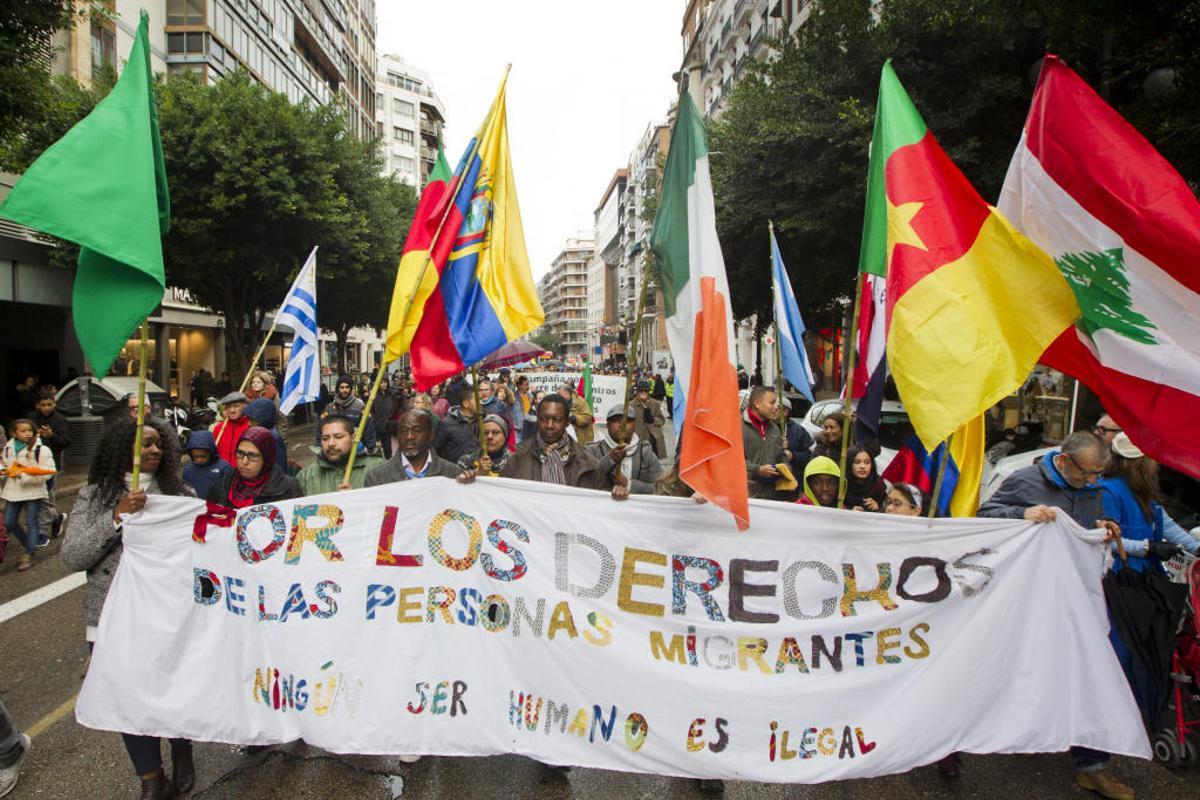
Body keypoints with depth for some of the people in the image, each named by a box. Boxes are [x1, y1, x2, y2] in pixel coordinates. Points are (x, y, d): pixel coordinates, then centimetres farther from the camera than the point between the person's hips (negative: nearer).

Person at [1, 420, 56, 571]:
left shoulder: (42, 449, -13)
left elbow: (47, 472, -18)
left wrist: (23, 475, -24)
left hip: (33, 491, -5)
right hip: (13, 490, 6)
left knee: (32, 523, 3)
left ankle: (29, 554, 12)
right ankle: (29, 545, 31)